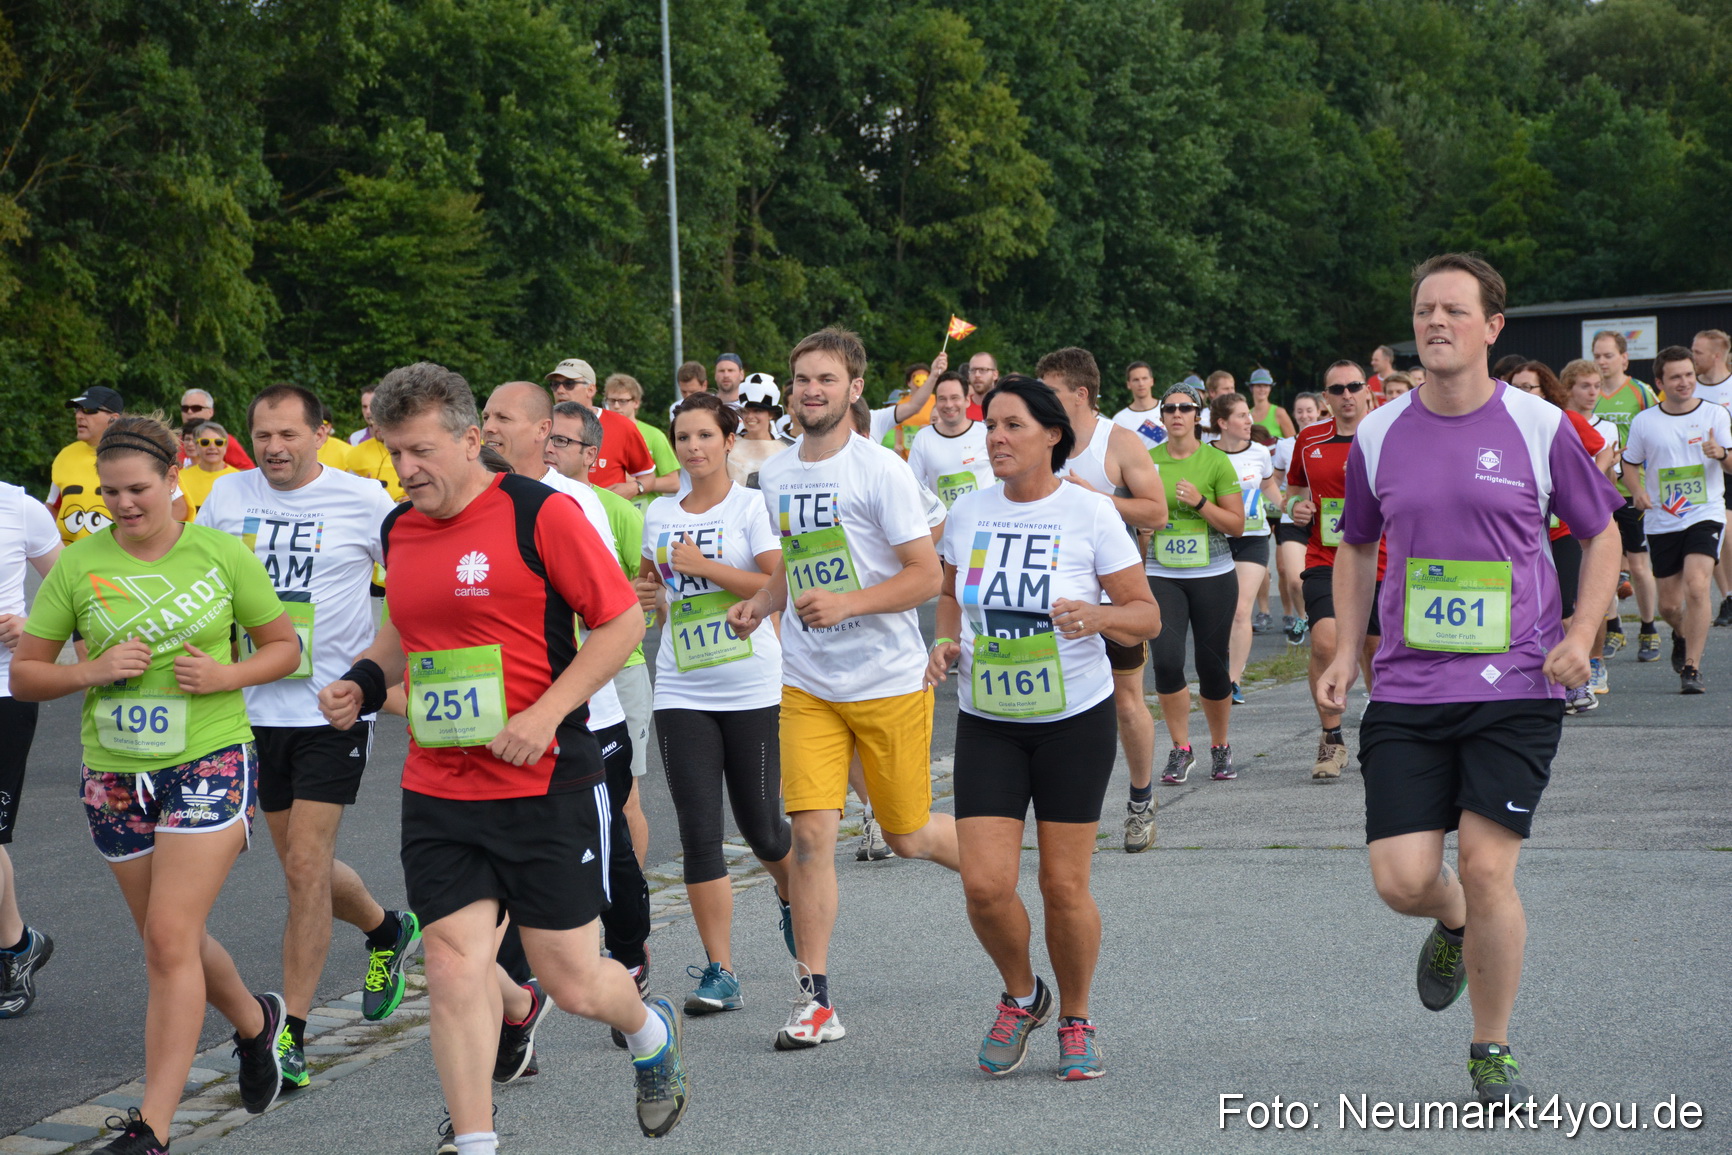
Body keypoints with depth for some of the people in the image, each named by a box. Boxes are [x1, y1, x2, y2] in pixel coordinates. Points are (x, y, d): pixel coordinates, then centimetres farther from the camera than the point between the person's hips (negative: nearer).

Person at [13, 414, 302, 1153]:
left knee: (170, 940, -13)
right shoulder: (78, 565, 0)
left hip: (210, 762, -4)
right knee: (169, 944, 15)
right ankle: (255, 1020, 45)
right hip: (113, 776, 4)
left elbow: (284, 646, 7)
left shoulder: (222, 554, -4)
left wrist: (227, 675, -12)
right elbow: (25, 675, 3)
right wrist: (92, 671, -15)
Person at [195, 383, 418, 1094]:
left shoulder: (362, 500, -7)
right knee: (299, 865, 14)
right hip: (257, 708, 5)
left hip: (332, 708, -5)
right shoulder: (229, 495, 4)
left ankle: (290, 1035, -3)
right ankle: (387, 931, 43)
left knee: (305, 868, -9)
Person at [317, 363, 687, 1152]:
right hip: (438, 794, 5)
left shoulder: (539, 513, -10)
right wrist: (362, 681, 3)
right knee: (454, 972, -5)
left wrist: (545, 713, -17)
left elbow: (622, 621, -9)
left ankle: (650, 1032, 37)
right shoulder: (398, 531, 8)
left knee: (572, 981, 3)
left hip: (548, 785, -5)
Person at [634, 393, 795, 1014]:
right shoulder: (659, 514, 10)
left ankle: (792, 897, 40)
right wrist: (648, 599, 1)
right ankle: (719, 973, -3)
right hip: (682, 692, 3)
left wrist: (705, 566, -17)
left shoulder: (751, 505, -3)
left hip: (752, 689, -3)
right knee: (699, 833, -5)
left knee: (760, 826, 5)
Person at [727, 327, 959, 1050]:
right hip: (807, 684, 4)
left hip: (890, 680, -4)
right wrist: (761, 603, 3)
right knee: (810, 831, -8)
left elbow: (927, 575, -13)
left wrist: (847, 603, -26)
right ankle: (815, 1000, -1)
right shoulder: (775, 475, 8)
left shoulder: (880, 470, -11)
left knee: (907, 835, 7)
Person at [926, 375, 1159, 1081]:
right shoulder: (969, 512, 2)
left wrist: (1099, 615, -26)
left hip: (1075, 718, -3)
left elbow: (1146, 614, -6)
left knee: (1064, 886, 1)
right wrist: (945, 643, -1)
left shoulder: (1090, 514, -9)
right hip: (987, 722, 3)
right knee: (984, 884, -8)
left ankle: (1075, 1022, 24)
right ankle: (1020, 995, 21)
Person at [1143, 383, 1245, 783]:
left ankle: (1220, 746, 24)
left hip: (1212, 576, -1)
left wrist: (1200, 502, -16)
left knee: (1212, 666, 3)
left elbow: (1237, 525, -3)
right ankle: (1180, 750, 1)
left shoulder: (1216, 462, -2)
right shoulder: (1147, 461, 3)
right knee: (1167, 660, -14)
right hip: (1162, 575, 1)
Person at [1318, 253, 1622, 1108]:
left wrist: (1582, 632, -5)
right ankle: (1453, 925, 33)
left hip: (1515, 687, -2)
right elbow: (1357, 548, 19)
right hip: (1406, 691, 2)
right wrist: (1346, 653, 9)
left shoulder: (1539, 427, -2)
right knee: (1401, 878, -6)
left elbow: (1601, 533, 9)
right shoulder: (1378, 436, 5)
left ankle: (1492, 1052, 13)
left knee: (1486, 870, -8)